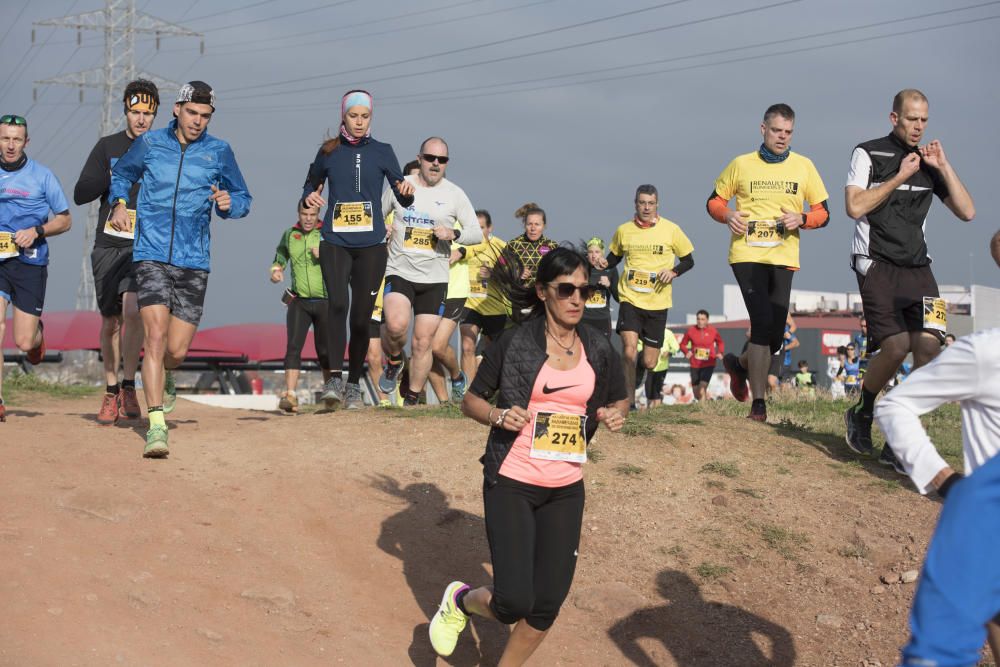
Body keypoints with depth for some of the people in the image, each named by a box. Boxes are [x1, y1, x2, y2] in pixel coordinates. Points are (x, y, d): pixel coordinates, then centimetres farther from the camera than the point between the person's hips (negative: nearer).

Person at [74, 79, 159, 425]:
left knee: (133, 309, -21)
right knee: (111, 322, 8)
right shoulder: (107, 147, 5)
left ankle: (129, 387, -8)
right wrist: (114, 175, -15)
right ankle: (111, 391, 24)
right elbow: (80, 195, -1)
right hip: (108, 246, 2)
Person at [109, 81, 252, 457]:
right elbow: (121, 174, 25)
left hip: (193, 262, 1)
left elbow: (243, 198, 15)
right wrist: (119, 203, 6)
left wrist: (229, 204, -8)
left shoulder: (219, 153, 5)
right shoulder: (150, 143, 5)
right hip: (151, 255, -1)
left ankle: (164, 377, 39)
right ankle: (156, 424, -17)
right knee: (155, 334, -17)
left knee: (177, 349, 1)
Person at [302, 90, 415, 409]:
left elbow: (403, 200, 8)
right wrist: (310, 196, -3)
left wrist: (407, 191, -15)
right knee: (338, 302, -23)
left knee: (361, 316, 2)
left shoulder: (382, 152, 7)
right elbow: (310, 184, 20)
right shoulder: (329, 152, 7)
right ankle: (334, 378, -24)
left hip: (371, 244, 1)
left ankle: (354, 385, 15)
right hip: (335, 242, -1)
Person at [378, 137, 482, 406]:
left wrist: (453, 233, -15)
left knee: (423, 343, 1)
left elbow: (477, 233, 4)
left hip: (435, 278, 1)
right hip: (399, 272, -1)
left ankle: (411, 401, 16)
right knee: (396, 324, -28)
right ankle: (394, 361, 5)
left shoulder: (455, 194, 4)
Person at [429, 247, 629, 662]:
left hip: (565, 490, 4)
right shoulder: (515, 343, -7)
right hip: (511, 483, -4)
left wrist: (615, 413, -4)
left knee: (547, 606, 3)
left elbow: (620, 398, 19)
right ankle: (460, 600, 23)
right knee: (514, 603, -11)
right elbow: (471, 400, 2)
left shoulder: (598, 351, 4)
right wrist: (498, 416, -19)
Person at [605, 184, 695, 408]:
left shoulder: (671, 230, -1)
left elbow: (688, 260, 8)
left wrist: (673, 272, -12)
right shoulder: (623, 230, 3)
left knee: (649, 363, 4)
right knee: (629, 351, -21)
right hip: (630, 298, 0)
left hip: (657, 302, 0)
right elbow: (614, 258, 20)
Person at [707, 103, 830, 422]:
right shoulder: (742, 165, 4)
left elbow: (823, 213, 10)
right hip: (747, 254, -3)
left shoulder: (804, 166, 7)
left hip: (783, 258, 3)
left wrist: (801, 219, -11)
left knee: (775, 336, 2)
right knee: (763, 322, -18)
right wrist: (728, 215, -9)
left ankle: (740, 364, 36)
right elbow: (714, 200, 13)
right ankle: (758, 404, -11)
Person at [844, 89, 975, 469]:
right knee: (895, 346, -19)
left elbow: (967, 212, 9)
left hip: (917, 268, 5)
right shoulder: (869, 153, 1)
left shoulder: (929, 162, 14)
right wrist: (900, 176, -10)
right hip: (877, 265, -5)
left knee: (929, 346, -13)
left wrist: (943, 167, 1)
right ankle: (862, 415, 9)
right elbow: (855, 206, -11)